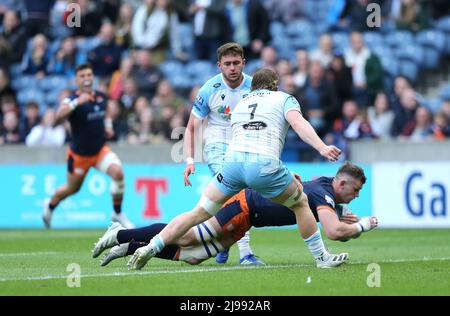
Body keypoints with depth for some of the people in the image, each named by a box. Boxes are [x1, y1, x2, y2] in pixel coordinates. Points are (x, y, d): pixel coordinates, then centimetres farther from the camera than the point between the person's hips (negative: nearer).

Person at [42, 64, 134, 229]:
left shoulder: (101, 97, -1)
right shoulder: (72, 101, -20)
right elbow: (58, 118, -41)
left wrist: (108, 125, 4)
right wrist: (76, 102, -51)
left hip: (101, 149, 3)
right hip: (79, 153, -3)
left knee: (118, 172, -22)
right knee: (73, 188, 14)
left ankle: (118, 214, -4)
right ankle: (50, 205, 48)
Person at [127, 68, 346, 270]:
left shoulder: (240, 105, 34)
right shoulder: (284, 98, 20)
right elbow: (298, 123, -2)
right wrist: (322, 148, -15)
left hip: (232, 160, 3)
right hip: (264, 164, -3)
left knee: (199, 213, 11)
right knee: (301, 203, 21)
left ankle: (148, 250, 5)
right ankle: (322, 257, 23)